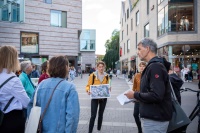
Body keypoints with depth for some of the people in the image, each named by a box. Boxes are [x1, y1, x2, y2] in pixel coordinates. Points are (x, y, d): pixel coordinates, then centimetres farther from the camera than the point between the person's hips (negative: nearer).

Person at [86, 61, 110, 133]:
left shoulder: (106, 76, 2)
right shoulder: (93, 75, -8)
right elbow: (88, 86, -5)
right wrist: (88, 90, -25)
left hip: (103, 98, 4)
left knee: (101, 114, 16)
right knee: (93, 115, -6)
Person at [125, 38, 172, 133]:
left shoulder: (155, 66, -20)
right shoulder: (152, 66, 13)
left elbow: (156, 96, -29)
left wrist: (135, 95, -17)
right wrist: (137, 97, 7)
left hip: (155, 120, -9)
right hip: (152, 117, 9)